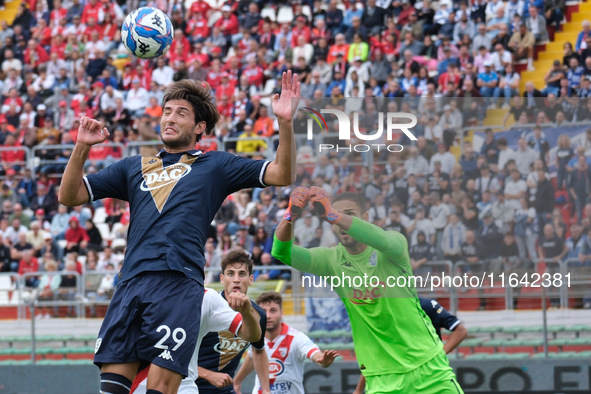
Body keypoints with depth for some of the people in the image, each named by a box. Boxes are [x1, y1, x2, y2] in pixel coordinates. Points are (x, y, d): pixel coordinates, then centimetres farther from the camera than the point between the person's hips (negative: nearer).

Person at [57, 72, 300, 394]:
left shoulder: (214, 166, 16)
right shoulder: (133, 167, 26)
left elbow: (282, 174, 7)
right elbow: (68, 196, 23)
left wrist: (285, 123, -7)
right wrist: (82, 147, 8)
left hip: (179, 285, -4)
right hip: (131, 282, 4)